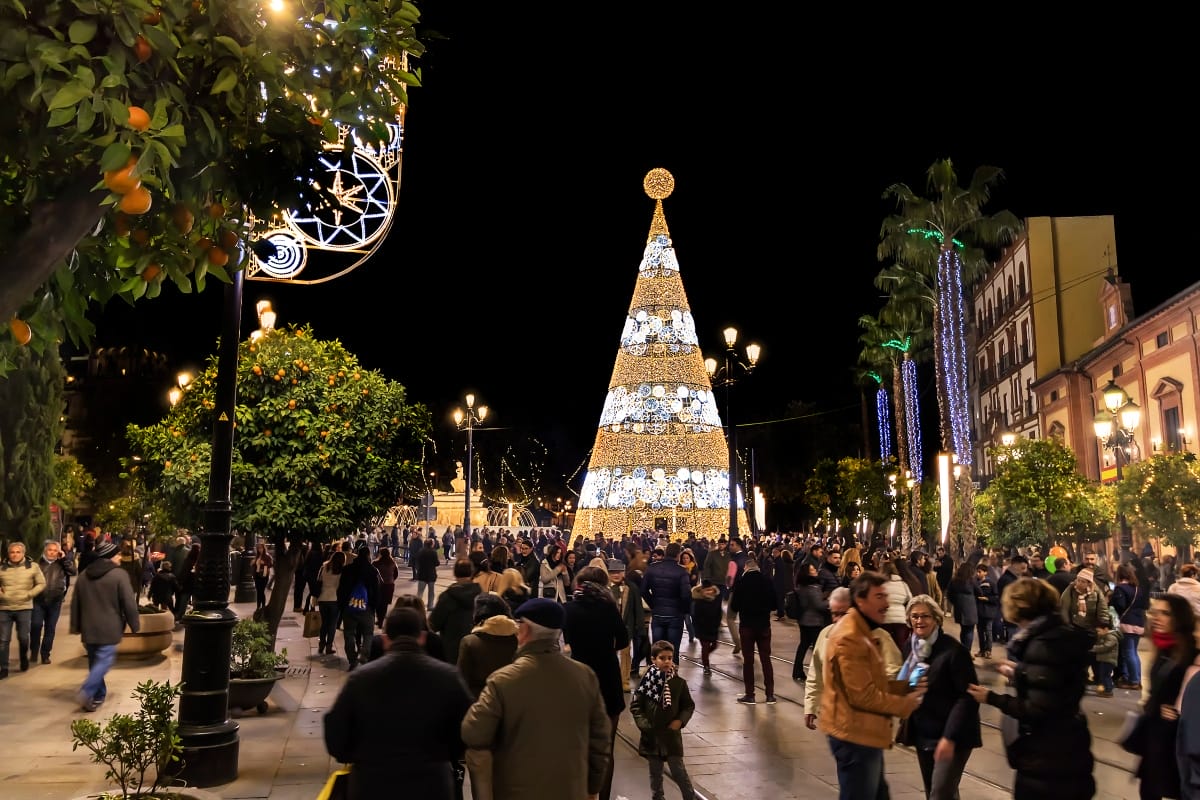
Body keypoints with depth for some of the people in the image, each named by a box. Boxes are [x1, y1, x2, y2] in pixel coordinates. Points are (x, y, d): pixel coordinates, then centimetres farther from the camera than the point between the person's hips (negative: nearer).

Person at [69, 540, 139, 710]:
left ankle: (99, 694, 20)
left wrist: (76, 626, 25)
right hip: (108, 628, -6)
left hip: (88, 628, 7)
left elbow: (75, 603, 16)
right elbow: (129, 603, -11)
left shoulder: (83, 575, 9)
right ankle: (86, 692, -20)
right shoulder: (118, 575, -11)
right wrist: (135, 625, -1)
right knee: (104, 661, -5)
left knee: (95, 661, 16)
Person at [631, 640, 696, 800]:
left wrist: (680, 720, -10)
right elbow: (635, 707, -2)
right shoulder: (646, 682, -8)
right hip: (651, 735, 1)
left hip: (672, 735, -1)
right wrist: (643, 724, -13)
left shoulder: (679, 683, -5)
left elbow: (689, 705, 5)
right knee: (655, 773, 14)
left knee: (679, 772, 4)